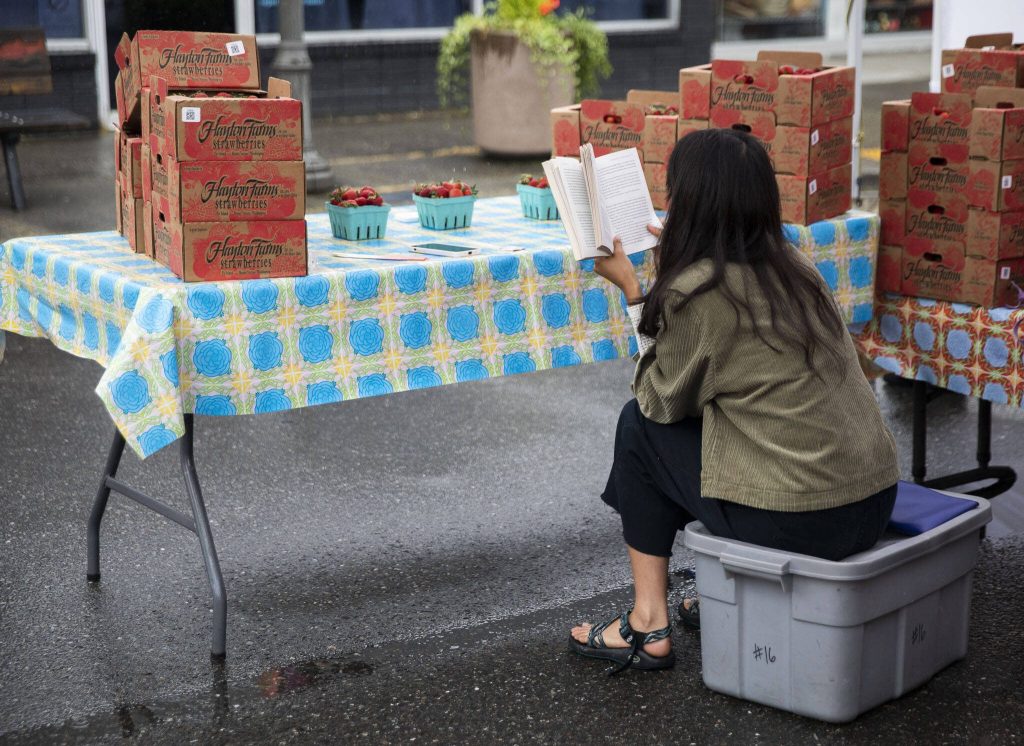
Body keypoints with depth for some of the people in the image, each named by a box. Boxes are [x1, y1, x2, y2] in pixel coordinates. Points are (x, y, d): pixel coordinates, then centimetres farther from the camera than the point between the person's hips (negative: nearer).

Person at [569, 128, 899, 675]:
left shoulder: (695, 293, -13)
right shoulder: (793, 266, 8)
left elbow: (660, 399, 1)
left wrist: (633, 290, 8)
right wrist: (675, 267, 30)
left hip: (795, 521, -8)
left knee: (639, 425, 10)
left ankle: (648, 624, 16)